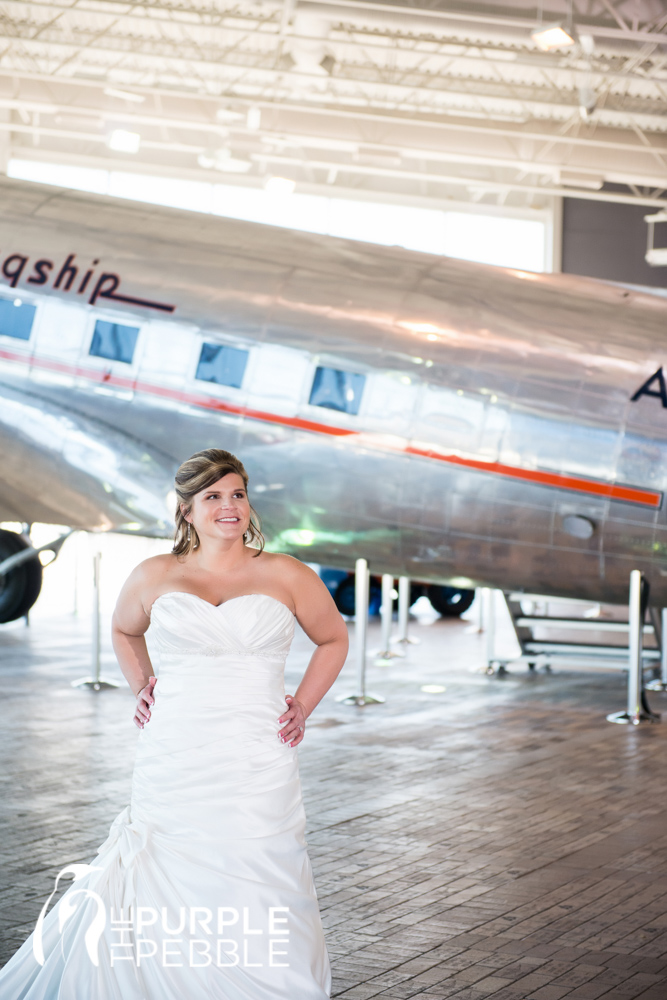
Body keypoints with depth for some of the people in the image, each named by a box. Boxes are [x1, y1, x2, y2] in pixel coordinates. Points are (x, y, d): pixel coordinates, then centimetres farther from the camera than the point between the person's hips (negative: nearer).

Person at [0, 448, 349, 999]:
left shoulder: (285, 576, 4)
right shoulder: (155, 576, 8)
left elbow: (333, 639, 19)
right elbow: (124, 629, 29)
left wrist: (302, 707, 10)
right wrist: (142, 686, 14)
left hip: (257, 766, -1)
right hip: (173, 764, 1)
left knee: (255, 913, -2)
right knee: (155, 903, 1)